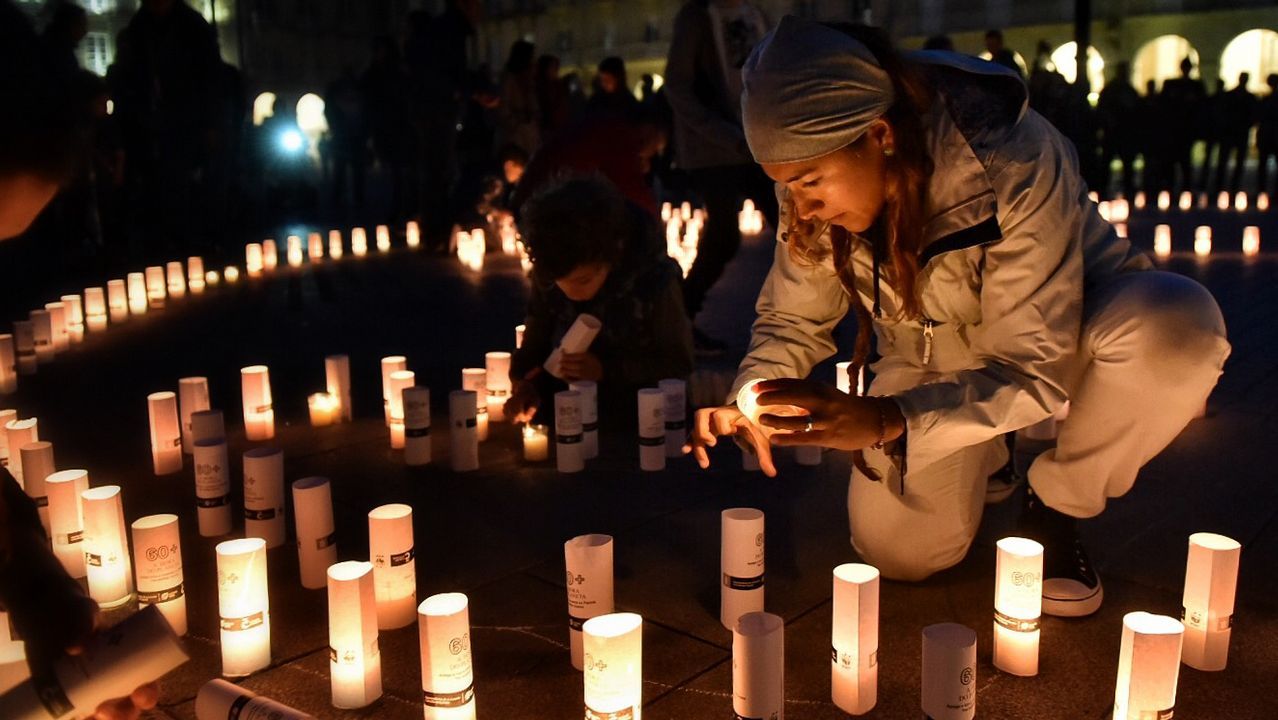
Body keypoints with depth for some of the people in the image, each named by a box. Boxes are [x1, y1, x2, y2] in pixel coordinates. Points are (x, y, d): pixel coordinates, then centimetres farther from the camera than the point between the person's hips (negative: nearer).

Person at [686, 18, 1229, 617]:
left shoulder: (1011, 160, -36)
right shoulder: (816, 194, -20)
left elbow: (1032, 371, -34)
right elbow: (792, 319, -5)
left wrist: (886, 421, -48)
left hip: (1070, 327, -2)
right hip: (932, 358, 3)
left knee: (1178, 325, -37)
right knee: (897, 551, -15)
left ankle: (1053, 508, -8)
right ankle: (983, 455, 20)